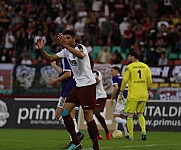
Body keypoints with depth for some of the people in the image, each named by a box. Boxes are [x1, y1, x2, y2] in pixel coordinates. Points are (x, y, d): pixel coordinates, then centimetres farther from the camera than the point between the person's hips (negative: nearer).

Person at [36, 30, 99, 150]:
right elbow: (50, 59, 12)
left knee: (88, 116, -11)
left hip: (88, 85, -9)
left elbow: (81, 55, -39)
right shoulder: (66, 51, 10)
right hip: (78, 85, 9)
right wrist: (42, 50, -6)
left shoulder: (80, 47, -15)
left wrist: (65, 45, -46)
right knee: (65, 112, 2)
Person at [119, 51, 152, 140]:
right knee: (140, 114, 17)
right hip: (143, 95, 5)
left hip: (133, 95, -5)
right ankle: (143, 131, -2)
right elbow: (149, 81, 6)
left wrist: (121, 93, -2)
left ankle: (131, 136, 0)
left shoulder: (129, 67, -6)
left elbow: (124, 81, -9)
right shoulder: (145, 66, 8)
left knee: (130, 115, 4)